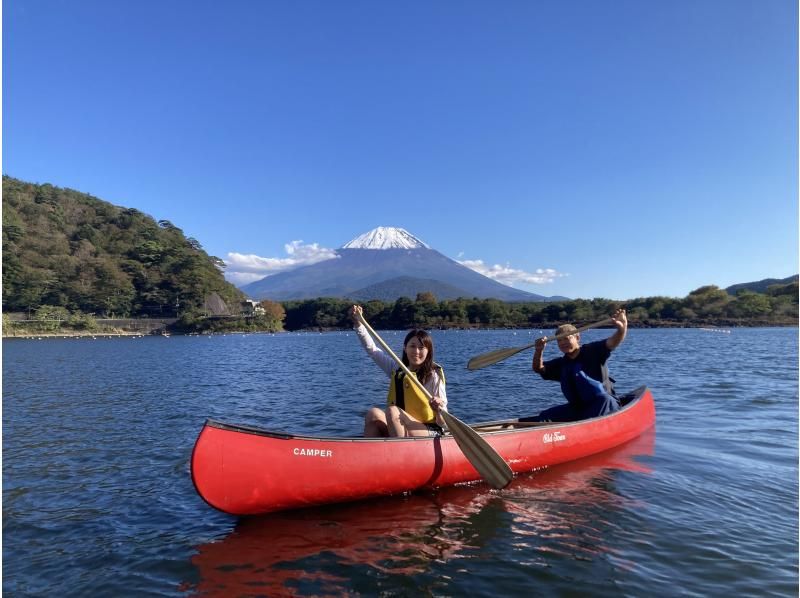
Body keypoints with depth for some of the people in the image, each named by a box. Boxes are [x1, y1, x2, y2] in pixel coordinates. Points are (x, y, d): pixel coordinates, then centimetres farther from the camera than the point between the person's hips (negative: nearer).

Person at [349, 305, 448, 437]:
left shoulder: (433, 375, -6)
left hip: (429, 433, -5)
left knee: (392, 411, -29)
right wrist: (358, 322, 4)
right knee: (373, 414, -22)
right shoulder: (396, 369, 9)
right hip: (397, 431, 5)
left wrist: (439, 410, -30)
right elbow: (371, 349, 13)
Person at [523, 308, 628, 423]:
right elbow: (538, 369, -1)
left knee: (604, 400, -38)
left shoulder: (593, 351, -7)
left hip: (607, 406, -5)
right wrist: (539, 351, -20)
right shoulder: (561, 364, 7)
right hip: (577, 408, 5)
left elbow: (613, 342, -23)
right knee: (545, 416, -9)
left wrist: (622, 328, -44)